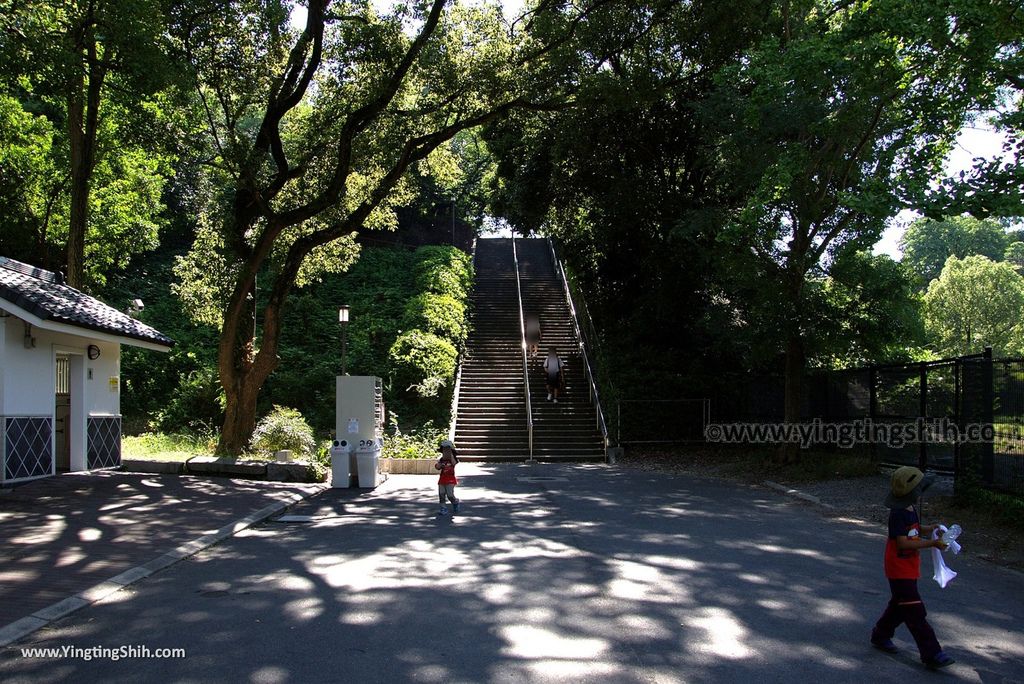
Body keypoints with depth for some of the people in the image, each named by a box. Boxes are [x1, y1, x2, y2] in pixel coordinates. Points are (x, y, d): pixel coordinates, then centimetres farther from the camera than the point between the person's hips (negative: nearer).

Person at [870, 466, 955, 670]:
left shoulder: (910, 509, 7)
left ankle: (880, 636, 36)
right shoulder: (898, 514, -22)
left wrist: (928, 529, -2)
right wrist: (931, 543, -25)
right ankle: (931, 654, -3)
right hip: (900, 570, -10)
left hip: (910, 568, 10)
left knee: (900, 605, 21)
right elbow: (903, 543, -24)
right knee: (915, 613, -6)